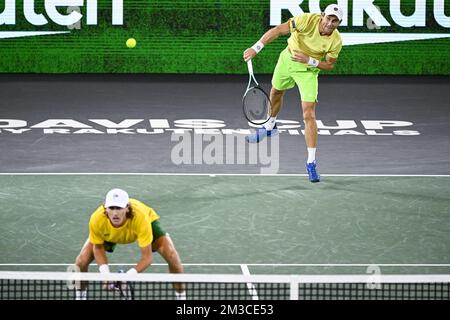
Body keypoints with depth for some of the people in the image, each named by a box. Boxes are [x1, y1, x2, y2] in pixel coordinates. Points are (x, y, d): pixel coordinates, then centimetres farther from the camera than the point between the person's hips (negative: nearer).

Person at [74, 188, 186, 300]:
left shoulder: (141, 217, -45)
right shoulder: (96, 219, -39)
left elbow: (146, 257, -37)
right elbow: (98, 247, -18)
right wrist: (105, 272, -33)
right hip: (109, 234, 2)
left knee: (171, 255, -21)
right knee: (82, 260, -12)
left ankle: (181, 296, 1)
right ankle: (80, 296, 16)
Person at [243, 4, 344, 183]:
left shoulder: (336, 41, -25)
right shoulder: (308, 20, -30)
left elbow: (329, 65, -11)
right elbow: (277, 30, -28)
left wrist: (310, 60, -29)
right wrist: (256, 48, -35)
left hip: (308, 70, -2)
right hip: (288, 59, 2)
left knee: (309, 115, -13)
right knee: (276, 92, 27)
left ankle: (311, 163, -7)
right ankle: (270, 126, 60)